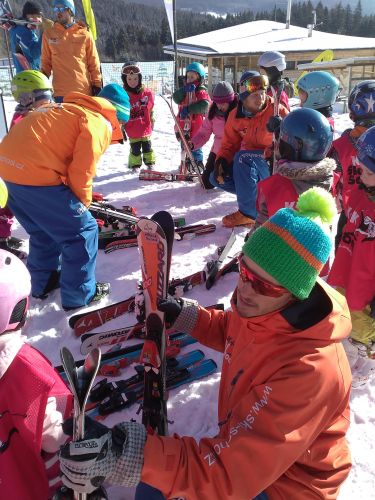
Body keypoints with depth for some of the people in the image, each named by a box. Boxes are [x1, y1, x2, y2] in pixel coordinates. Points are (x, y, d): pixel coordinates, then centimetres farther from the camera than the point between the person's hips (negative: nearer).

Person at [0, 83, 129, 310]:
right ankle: (79, 295, 15)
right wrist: (83, 202, 9)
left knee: (44, 230, 27)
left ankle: (44, 282, 40)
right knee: (82, 230, 4)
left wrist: (76, 198, 26)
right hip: (35, 174, -9)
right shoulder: (99, 123, -1)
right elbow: (81, 171, -10)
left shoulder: (70, 110, 26)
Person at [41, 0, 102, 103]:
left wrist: (97, 85, 2)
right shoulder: (49, 34, 10)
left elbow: (93, 63, 7)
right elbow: (46, 62, 13)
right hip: (61, 92, 0)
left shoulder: (84, 34, 7)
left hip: (85, 91, 0)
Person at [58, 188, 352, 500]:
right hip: (247, 449, 6)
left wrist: (134, 458, -50)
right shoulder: (260, 308, -16)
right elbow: (231, 332, 10)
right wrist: (183, 315, 1)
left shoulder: (309, 369, -38)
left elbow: (231, 473, -38)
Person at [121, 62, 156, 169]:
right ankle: (135, 165, 25)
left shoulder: (147, 93, -7)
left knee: (147, 147, 16)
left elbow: (150, 109, 7)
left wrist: (152, 121, 14)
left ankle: (150, 163, 31)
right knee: (135, 149, 10)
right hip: (132, 130, -1)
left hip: (145, 128, 2)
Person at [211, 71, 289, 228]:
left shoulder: (276, 110, -14)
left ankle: (248, 213, -24)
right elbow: (229, 143, 4)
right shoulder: (235, 115, -2)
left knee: (243, 157, -33)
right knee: (217, 177, -7)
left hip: (274, 164, -6)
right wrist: (221, 160, -15)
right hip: (251, 164, 6)